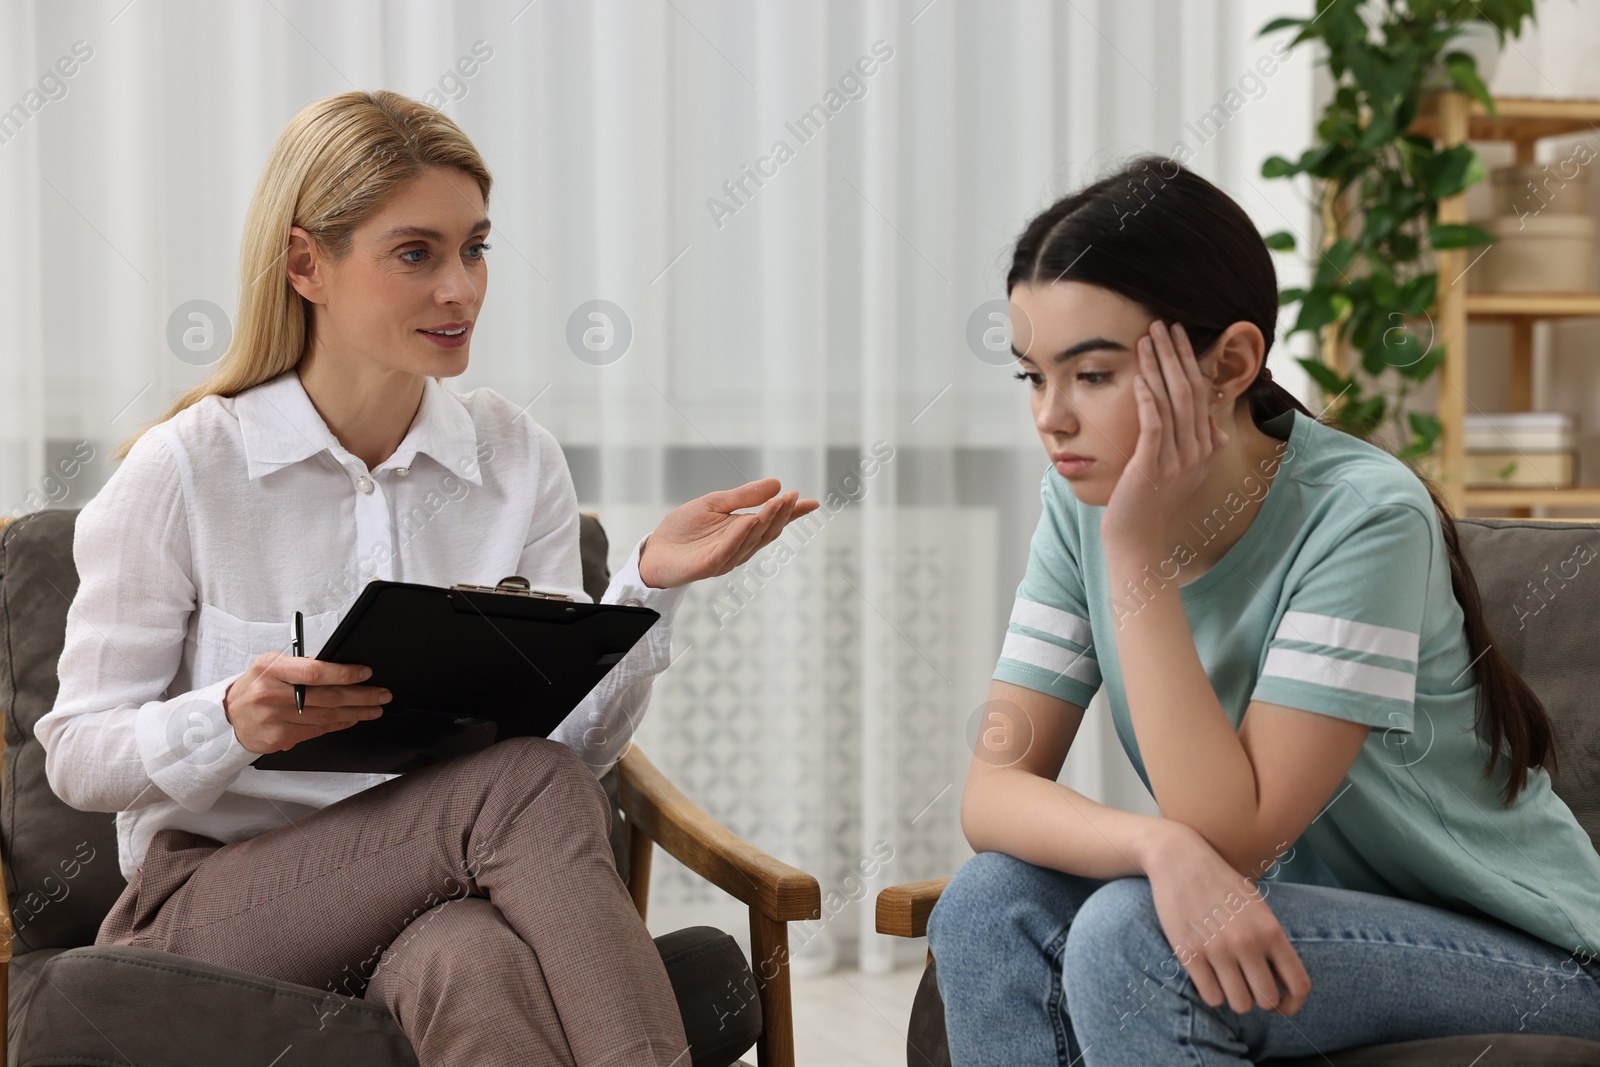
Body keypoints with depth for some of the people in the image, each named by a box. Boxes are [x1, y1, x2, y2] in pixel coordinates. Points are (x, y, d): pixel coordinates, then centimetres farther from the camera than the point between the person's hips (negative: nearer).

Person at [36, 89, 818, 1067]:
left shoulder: (518, 458, 6)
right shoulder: (183, 471, -6)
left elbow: (575, 740, 4)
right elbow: (78, 756, -3)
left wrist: (650, 585, -12)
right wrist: (231, 723, -23)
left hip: (445, 894, 2)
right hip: (214, 901, -2)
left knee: (476, 962, -38)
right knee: (526, 786, -30)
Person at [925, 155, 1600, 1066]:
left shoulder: (1364, 514, -24)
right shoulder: (1083, 503, -5)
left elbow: (1232, 834, -27)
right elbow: (995, 788, -11)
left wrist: (1138, 552, -29)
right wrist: (1161, 845, -32)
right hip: (1249, 916, 6)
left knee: (1127, 938, -29)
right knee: (988, 908, -18)